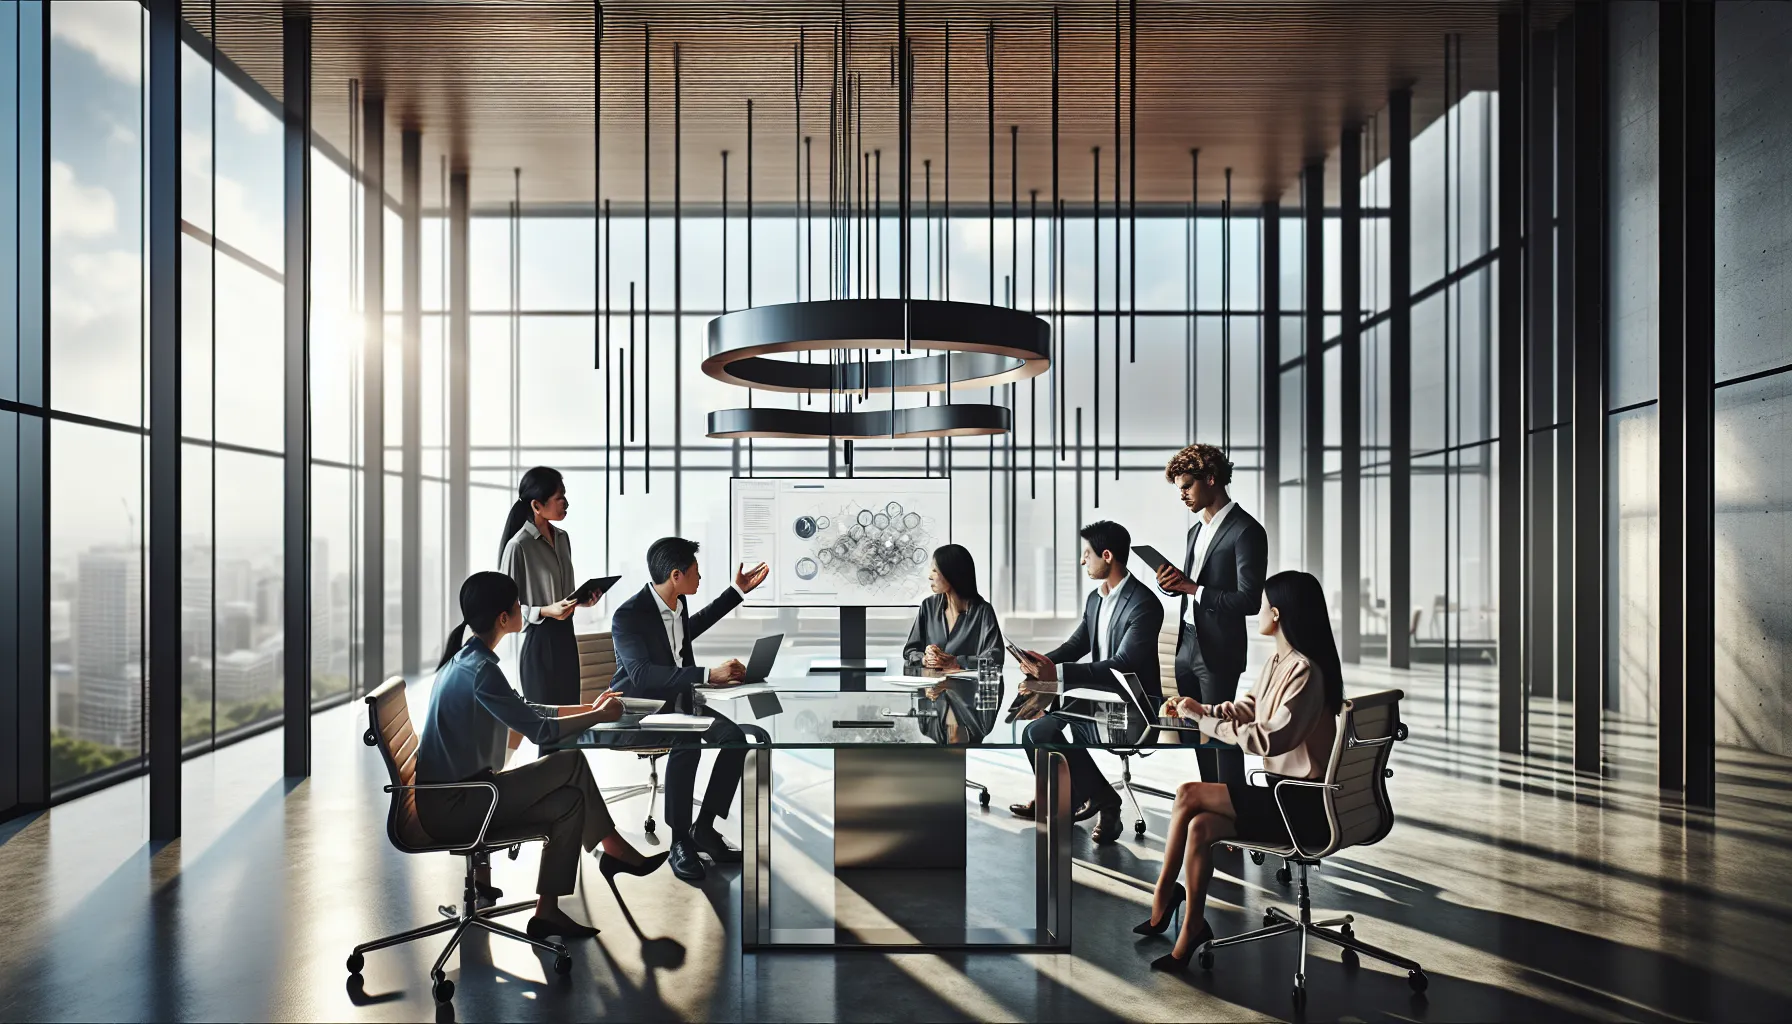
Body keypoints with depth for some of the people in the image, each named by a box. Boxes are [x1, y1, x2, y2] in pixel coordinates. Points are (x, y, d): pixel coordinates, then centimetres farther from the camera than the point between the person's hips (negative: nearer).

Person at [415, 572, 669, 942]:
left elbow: (526, 711, 18)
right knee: (570, 763, -11)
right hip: (450, 806, -9)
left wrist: (589, 708, 13)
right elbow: (539, 729, -20)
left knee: (569, 802, 2)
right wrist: (600, 716, -6)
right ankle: (614, 851, 3)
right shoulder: (479, 669, -21)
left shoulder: (466, 659, 10)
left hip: (452, 794, 9)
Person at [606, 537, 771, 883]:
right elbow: (642, 673, -36)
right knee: (687, 742, -35)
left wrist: (738, 591, 27)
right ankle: (680, 840, -20)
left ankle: (704, 827, -3)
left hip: (675, 699, 8)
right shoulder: (628, 616, -23)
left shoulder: (677, 603, 1)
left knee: (735, 737, -16)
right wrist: (709, 675, -42)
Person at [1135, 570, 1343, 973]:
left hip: (1303, 803, -8)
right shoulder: (1278, 662, 10)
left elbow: (1271, 739, -26)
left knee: (1189, 794, -18)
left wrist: (1204, 720, -20)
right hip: (1282, 790, 8)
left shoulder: (1305, 670, -19)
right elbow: (1248, 708, 24)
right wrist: (1198, 709, 9)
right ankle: (1189, 934, -5)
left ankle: (1162, 900, -2)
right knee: (1200, 827, -14)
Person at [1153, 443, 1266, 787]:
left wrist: (1193, 588, -20)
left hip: (1218, 650, -8)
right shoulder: (1197, 530, 14)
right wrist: (1174, 582, -4)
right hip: (1187, 644, 8)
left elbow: (1250, 600, -19)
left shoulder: (1246, 530, -13)